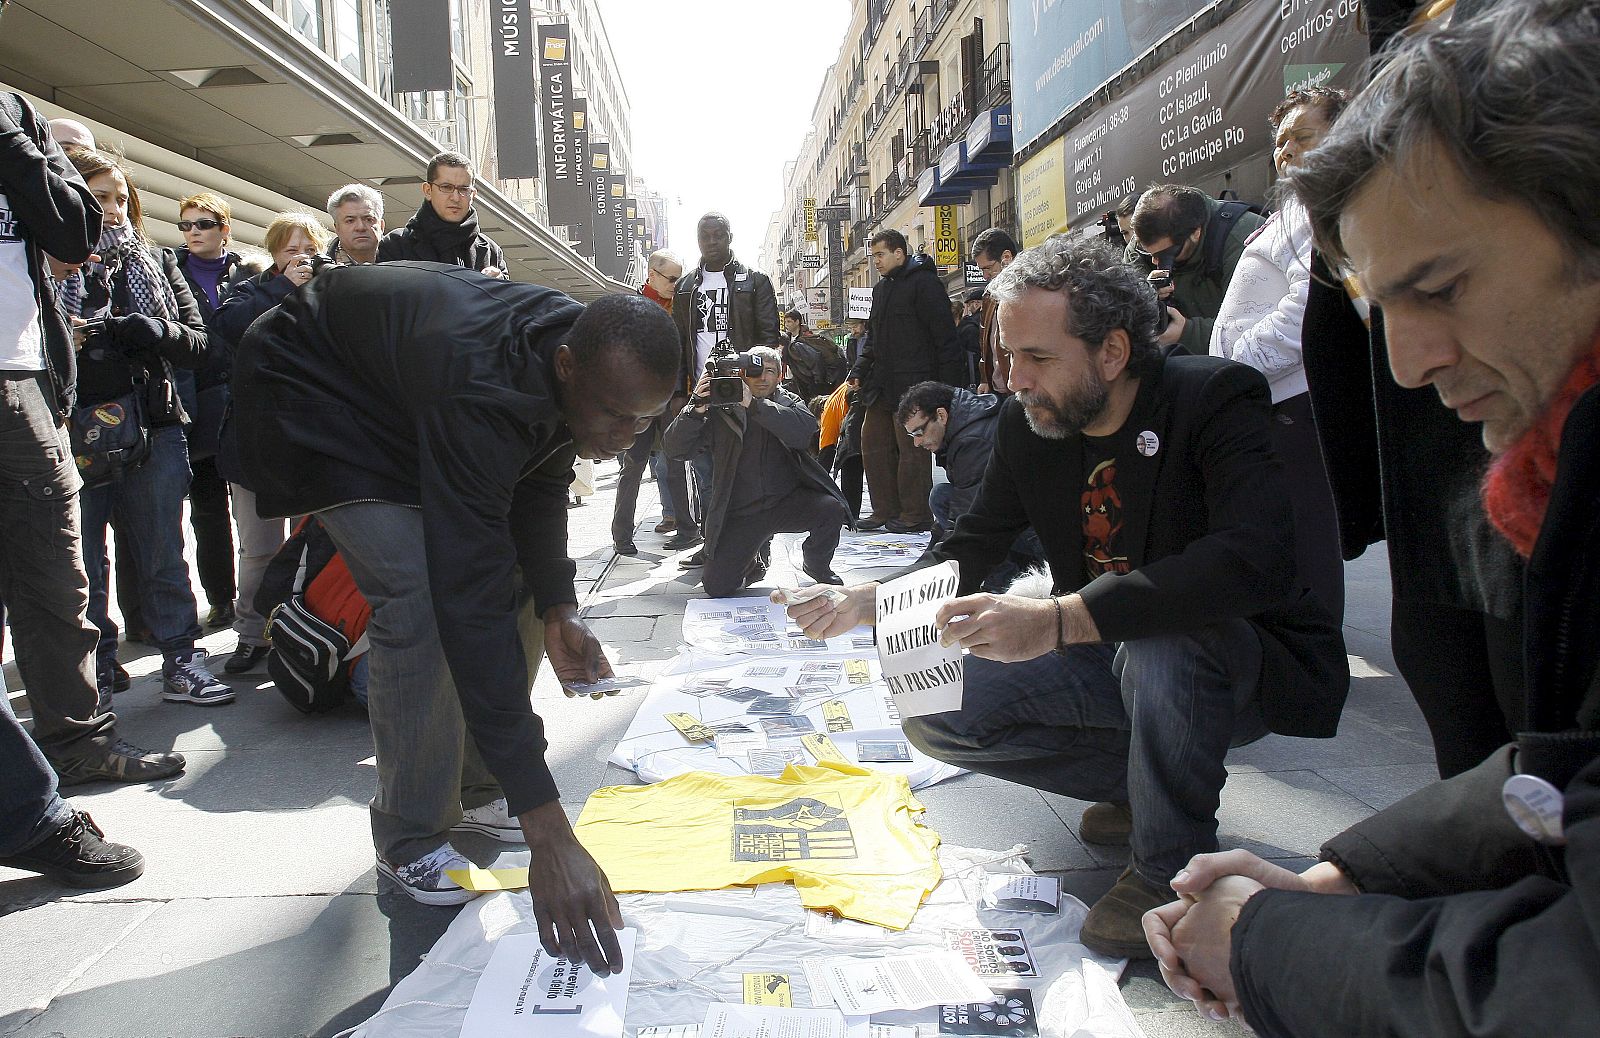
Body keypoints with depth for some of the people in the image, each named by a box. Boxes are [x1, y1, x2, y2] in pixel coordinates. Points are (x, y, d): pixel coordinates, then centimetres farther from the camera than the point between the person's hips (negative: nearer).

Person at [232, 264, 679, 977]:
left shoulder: (590, 372, -19)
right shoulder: (482, 390, -44)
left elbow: (539, 488, -2)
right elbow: (470, 600, -49)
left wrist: (557, 610, -19)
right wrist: (547, 834, -51)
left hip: (410, 394, 8)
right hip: (317, 389, -7)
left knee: (515, 575, -1)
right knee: (421, 599, -24)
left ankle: (480, 790, 16)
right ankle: (410, 836, -4)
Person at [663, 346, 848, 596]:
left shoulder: (790, 403, 4)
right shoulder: (722, 411, 0)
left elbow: (804, 431, -21)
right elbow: (674, 448, -7)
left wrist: (753, 404, -29)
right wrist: (697, 408, -24)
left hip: (788, 500, 0)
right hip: (741, 513, 0)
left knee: (831, 509, -29)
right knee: (717, 587, -9)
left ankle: (816, 567, 3)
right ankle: (755, 563, 28)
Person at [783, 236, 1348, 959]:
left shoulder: (1216, 399, -22)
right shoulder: (1028, 424, -5)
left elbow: (1252, 560, -39)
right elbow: (971, 551, 4)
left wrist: (1057, 621, -47)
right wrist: (866, 601, -16)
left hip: (1241, 665, -6)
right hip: (1108, 657, 6)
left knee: (1168, 635, -39)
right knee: (935, 709, -9)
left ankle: (1170, 864, -15)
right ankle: (1139, 784, 7)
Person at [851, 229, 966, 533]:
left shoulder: (924, 283, -8)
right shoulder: (880, 288, 19)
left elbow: (944, 335, -12)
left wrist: (949, 384, -17)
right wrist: (859, 371, 12)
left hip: (913, 383, -9)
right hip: (882, 383, 9)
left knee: (911, 447, -6)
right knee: (873, 443, 8)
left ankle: (916, 515, 1)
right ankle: (885, 511, 16)